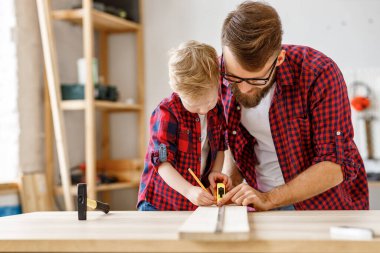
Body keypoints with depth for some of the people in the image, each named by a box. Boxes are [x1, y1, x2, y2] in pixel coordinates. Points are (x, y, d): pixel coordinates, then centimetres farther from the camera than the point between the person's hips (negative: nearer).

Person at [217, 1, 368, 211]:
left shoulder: (319, 74, -20)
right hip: (260, 198, 3)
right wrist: (227, 180, -5)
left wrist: (269, 199, -23)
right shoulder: (223, 74, -7)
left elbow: (338, 164, -20)